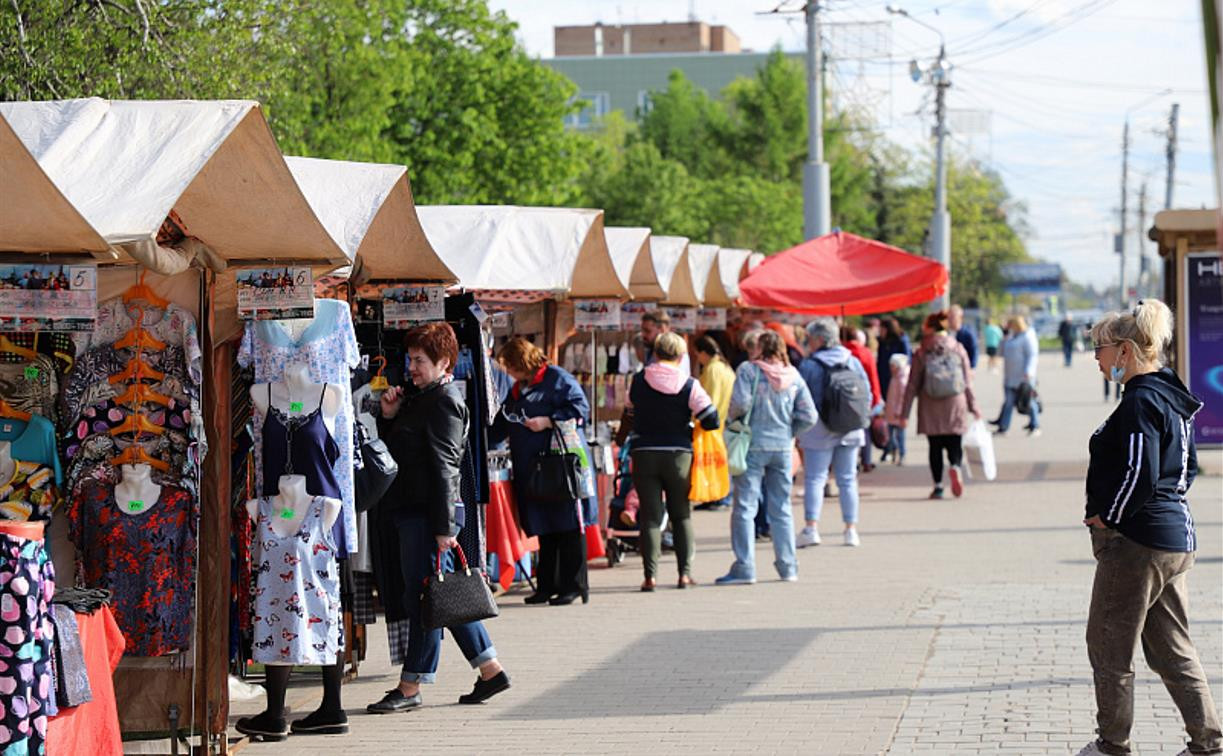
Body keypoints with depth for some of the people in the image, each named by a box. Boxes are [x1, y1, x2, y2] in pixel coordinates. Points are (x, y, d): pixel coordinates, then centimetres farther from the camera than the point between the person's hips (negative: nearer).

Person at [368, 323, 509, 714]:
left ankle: (410, 688, 0)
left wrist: (443, 527, -20)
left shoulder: (444, 402, -12)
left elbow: (443, 468, -17)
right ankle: (490, 670, 16)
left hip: (426, 514, -10)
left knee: (422, 598, -4)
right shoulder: (421, 398, 19)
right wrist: (389, 416, 5)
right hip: (406, 512, 10)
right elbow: (395, 448, 23)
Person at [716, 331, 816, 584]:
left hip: (753, 446, -4)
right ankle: (787, 566, 15)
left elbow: (740, 403, -18)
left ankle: (744, 568, -6)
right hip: (783, 449, 4)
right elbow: (808, 416, 2)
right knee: (782, 509, 13)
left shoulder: (749, 370, -7)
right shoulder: (794, 376, 4)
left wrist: (732, 419, 2)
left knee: (745, 507, -1)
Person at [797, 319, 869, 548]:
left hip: (819, 431, -4)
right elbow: (866, 395, 9)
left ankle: (812, 527, -11)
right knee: (847, 479, 10)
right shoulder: (854, 363, 5)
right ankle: (851, 529, 10)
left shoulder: (808, 366, -8)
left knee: (814, 478, -1)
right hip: (850, 432, 4)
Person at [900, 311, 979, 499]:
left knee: (935, 447, 8)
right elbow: (968, 381, 4)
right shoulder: (958, 349, 2)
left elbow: (912, 386, -1)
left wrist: (905, 413, 2)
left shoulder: (921, 353, -2)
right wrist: (972, 405, 11)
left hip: (930, 410, -1)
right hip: (955, 406, 1)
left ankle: (938, 486, 4)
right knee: (954, 444, 7)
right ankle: (955, 467, -23)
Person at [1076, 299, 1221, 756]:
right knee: (1173, 649, 14)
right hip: (1176, 538, 10)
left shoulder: (1141, 402, -18)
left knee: (1108, 647, 5)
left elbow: (1140, 475, -25)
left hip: (1136, 543, -10)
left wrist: (1107, 517, -13)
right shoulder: (1170, 398, 12)